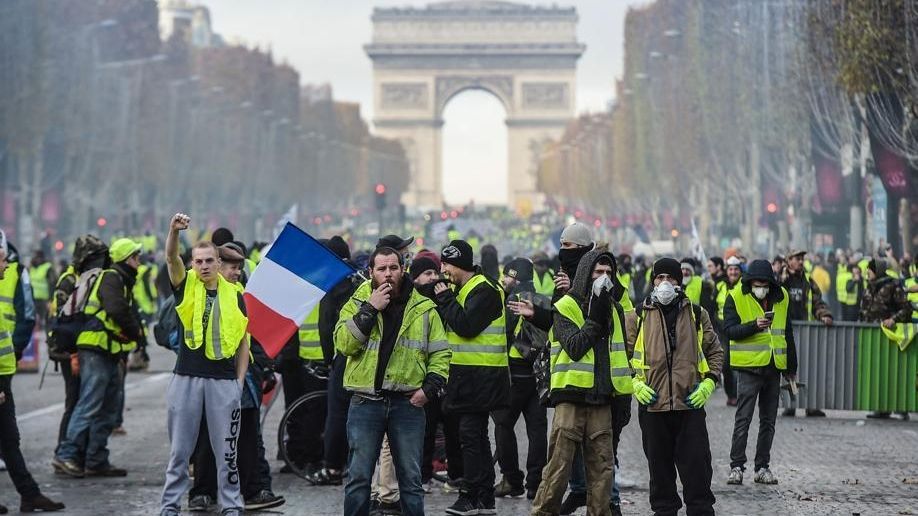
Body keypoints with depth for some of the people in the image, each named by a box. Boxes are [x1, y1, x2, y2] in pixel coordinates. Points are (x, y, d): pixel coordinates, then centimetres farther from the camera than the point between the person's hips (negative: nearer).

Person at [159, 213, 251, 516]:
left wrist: (240, 380, 4)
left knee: (226, 449, 5)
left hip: (224, 380, 0)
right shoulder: (186, 286, 3)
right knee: (180, 448, 6)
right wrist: (174, 230, -36)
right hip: (187, 378, 0)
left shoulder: (234, 295, 6)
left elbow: (243, 340, 10)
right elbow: (171, 258, -16)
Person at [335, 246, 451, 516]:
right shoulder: (357, 304, 4)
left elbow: (440, 353, 9)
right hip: (366, 403, -1)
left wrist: (430, 387, -4)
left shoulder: (424, 309, 7)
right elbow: (343, 343, -11)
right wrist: (370, 310, -16)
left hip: (408, 403, 1)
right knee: (358, 477, 3)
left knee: (411, 478, 7)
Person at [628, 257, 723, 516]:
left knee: (697, 464, -1)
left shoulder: (697, 314, 9)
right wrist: (635, 382, -3)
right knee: (660, 466, 8)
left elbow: (715, 351, 16)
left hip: (691, 402, 0)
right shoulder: (638, 317, 5)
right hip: (653, 404, 0)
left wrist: (708, 383, 2)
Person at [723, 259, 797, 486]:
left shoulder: (781, 297, 8)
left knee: (768, 420, 9)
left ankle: (762, 467, 17)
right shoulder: (736, 297, -6)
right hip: (749, 367, -5)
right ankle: (736, 466, -1)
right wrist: (754, 325, -29)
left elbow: (787, 334, 16)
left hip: (773, 366, 5)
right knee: (743, 419, -6)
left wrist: (791, 367, 19)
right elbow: (729, 330, -14)